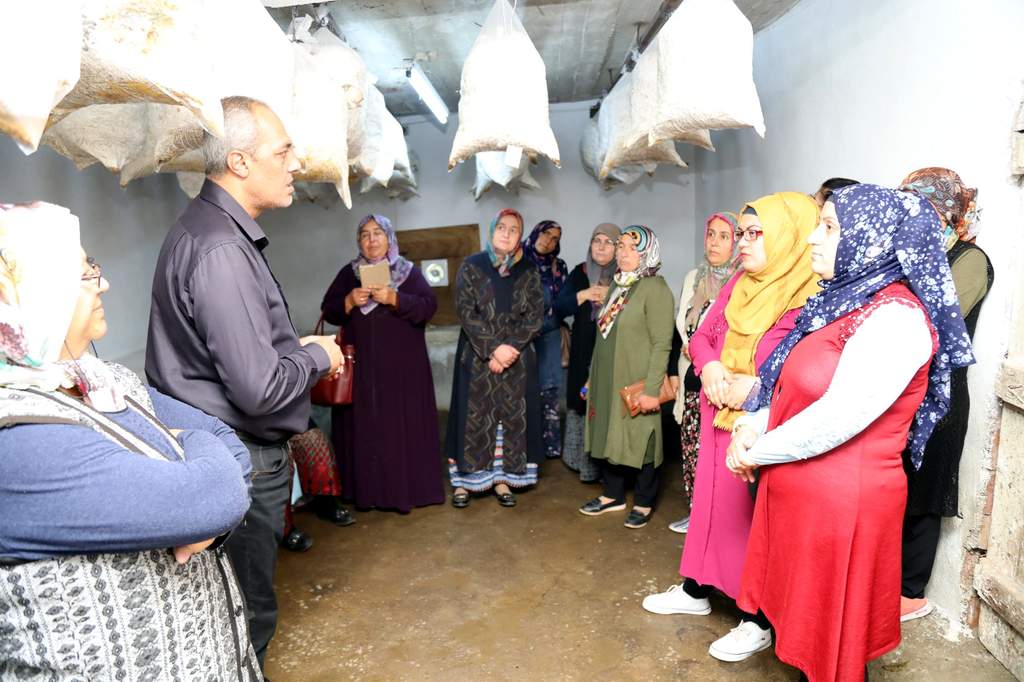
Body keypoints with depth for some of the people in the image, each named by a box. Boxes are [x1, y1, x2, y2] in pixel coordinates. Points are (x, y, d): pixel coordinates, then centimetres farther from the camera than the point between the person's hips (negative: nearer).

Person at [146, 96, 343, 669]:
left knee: (244, 604, 24)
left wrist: (298, 346, 8)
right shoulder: (221, 250, -24)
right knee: (249, 618, 9)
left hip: (233, 452, 10)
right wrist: (317, 356, -10)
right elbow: (260, 388, -27)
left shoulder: (214, 228, 10)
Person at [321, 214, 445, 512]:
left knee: (404, 426, -1)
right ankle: (367, 491, 13)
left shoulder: (410, 271, 4)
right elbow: (328, 311, 7)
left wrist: (394, 299, -19)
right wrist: (349, 302, -12)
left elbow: (429, 306, -7)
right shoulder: (348, 273, 11)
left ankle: (407, 489, 9)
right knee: (364, 427, 3)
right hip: (361, 364, 2)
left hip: (403, 364, -2)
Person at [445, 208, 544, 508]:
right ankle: (464, 480, 10)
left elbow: (536, 315, 0)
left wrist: (510, 348, -13)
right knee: (475, 417, 1)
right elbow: (466, 312, -8)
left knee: (511, 416, 4)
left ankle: (502, 479, 14)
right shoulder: (471, 267, 1)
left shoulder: (529, 272, 7)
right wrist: (493, 349, -16)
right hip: (477, 357, -2)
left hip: (517, 358, 2)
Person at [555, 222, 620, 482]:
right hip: (583, 355, 3)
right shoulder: (579, 273, 10)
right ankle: (588, 465, 17)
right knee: (584, 405, 3)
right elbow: (558, 308, 4)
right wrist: (583, 295, -9)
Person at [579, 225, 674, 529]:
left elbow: (662, 344, -16)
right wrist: (593, 379, 15)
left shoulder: (655, 289, -12)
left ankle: (644, 503, 23)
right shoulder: (618, 286, 11)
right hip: (607, 381, 7)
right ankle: (613, 495, 32)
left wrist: (652, 389, -20)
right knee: (607, 436, 14)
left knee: (639, 440, 6)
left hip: (636, 384, -7)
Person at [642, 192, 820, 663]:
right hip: (718, 418, 7)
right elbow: (702, 336, 13)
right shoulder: (737, 285, 9)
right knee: (712, 500, 17)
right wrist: (709, 366, -8)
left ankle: (758, 620, 23)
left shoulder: (812, 295, -15)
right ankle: (696, 590, 36)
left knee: (757, 513, 4)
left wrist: (756, 383, -23)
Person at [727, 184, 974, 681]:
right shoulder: (845, 302, 11)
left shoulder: (895, 317, -18)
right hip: (799, 491, 8)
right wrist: (755, 425, -1)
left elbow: (838, 416, -24)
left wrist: (757, 453, -12)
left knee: (830, 629, 11)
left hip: (843, 498, -8)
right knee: (807, 621, 21)